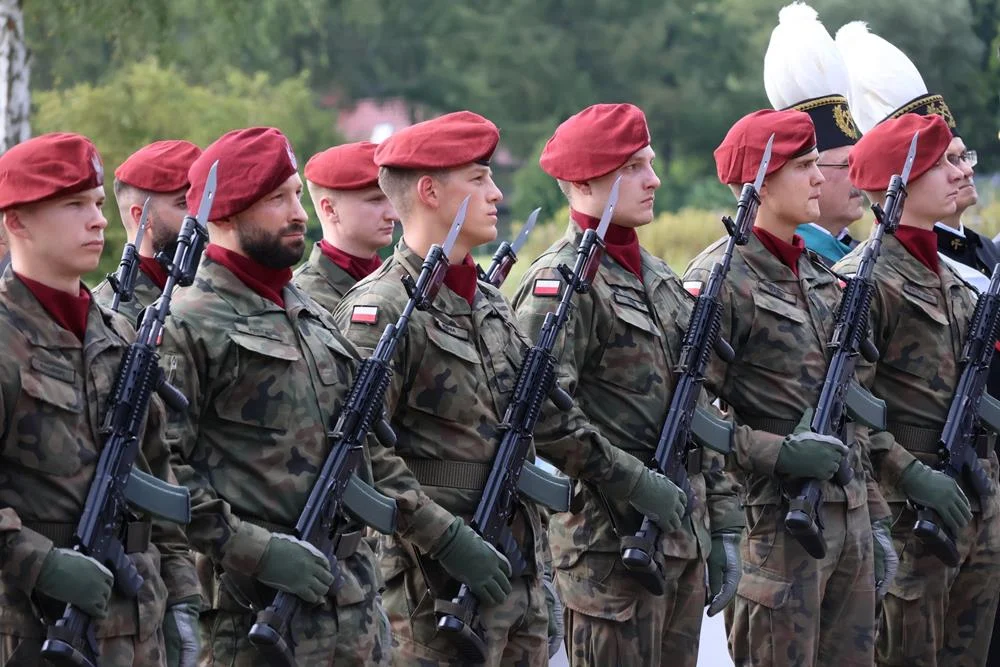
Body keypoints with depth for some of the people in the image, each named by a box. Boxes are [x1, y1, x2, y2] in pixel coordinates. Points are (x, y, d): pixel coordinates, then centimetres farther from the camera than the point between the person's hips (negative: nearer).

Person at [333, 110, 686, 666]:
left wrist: (634, 479, 16)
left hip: (519, 573, 9)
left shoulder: (487, 302, 15)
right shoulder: (380, 311, -14)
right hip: (438, 585, -9)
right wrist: (448, 539, -25)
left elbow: (546, 417, 22)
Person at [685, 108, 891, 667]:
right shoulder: (721, 280, -10)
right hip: (777, 523, -8)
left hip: (848, 513, 8)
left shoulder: (818, 271, 15)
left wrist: (875, 514, 17)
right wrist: (780, 451, -22)